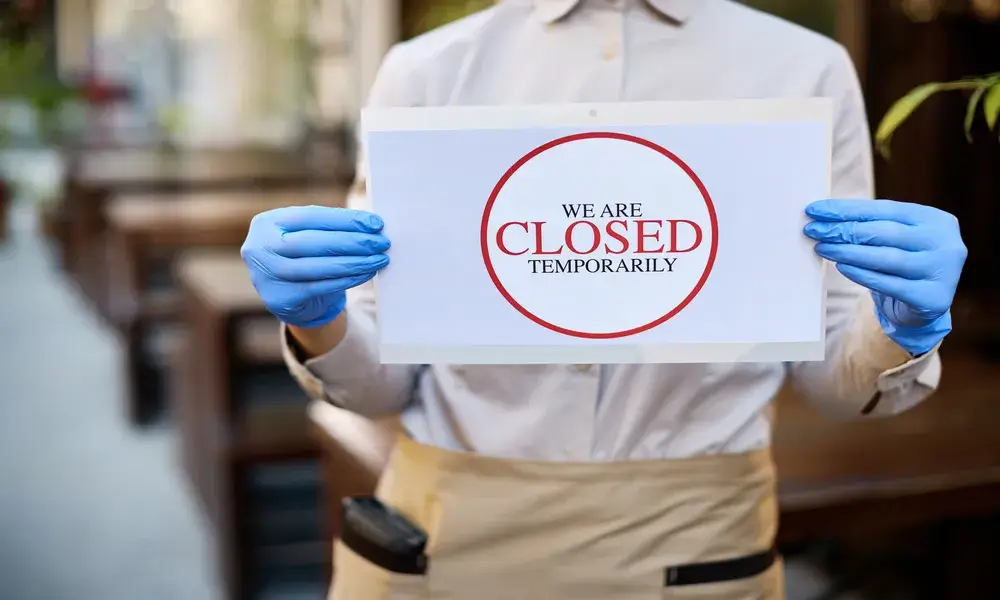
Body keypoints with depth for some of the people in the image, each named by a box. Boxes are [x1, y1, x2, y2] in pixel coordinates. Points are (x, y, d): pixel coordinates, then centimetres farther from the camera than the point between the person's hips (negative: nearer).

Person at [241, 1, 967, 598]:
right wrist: (318, 321, -19)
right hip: (448, 538, 1)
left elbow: (827, 372, 2)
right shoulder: (425, 71, -2)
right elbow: (386, 377, 1)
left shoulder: (805, 71, -3)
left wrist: (903, 332, -18)